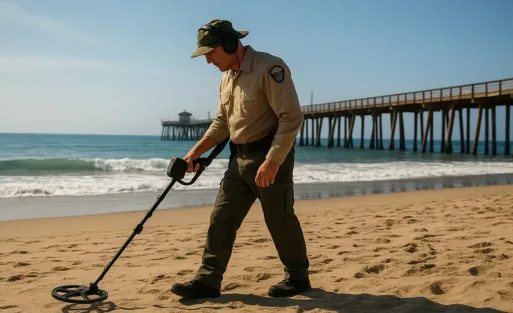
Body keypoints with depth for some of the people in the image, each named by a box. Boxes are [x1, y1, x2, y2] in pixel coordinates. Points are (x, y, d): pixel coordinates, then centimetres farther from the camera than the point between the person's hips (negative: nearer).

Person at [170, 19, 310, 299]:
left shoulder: (269, 67, -16)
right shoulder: (227, 79, 12)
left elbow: (291, 118, -21)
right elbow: (221, 123, 19)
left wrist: (272, 162, -25)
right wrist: (195, 152, 9)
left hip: (270, 155, -8)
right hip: (239, 159, 8)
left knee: (279, 220, 4)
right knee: (221, 219, 5)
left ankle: (297, 277, 23)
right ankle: (207, 280, 13)